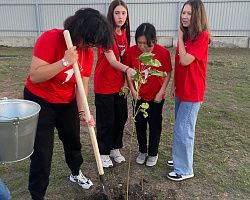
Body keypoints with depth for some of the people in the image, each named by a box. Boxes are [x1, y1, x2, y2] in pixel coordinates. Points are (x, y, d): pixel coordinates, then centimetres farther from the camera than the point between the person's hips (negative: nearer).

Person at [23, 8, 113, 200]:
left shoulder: (88, 53, -8)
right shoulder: (50, 39, -25)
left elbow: (82, 86, -10)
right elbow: (34, 76, -32)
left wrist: (82, 112, -23)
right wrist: (65, 61, -37)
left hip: (68, 103, 5)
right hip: (39, 101, -5)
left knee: (73, 141, 19)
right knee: (42, 152, -1)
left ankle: (76, 174, 48)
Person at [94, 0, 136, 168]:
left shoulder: (124, 33, 5)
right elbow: (112, 61, -26)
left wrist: (127, 81, 9)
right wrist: (127, 69, -44)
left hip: (119, 84, 7)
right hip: (104, 85, -7)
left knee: (121, 117, 14)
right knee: (106, 121, 4)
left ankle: (115, 149, 34)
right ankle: (104, 153, 24)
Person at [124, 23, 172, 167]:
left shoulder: (163, 52, -18)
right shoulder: (132, 51, -13)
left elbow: (168, 74, -8)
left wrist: (161, 92, -11)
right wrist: (132, 89, -8)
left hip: (156, 96, -2)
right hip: (139, 95, 2)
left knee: (155, 125, 11)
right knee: (140, 124, 14)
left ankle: (153, 153, 30)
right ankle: (142, 151, 35)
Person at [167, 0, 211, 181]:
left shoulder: (202, 36, -15)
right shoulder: (185, 35, 9)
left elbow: (185, 61, -23)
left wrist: (180, 38, -12)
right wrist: (174, 84, 8)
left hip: (192, 92, -8)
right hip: (181, 89, 8)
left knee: (183, 130, -3)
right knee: (181, 127, 16)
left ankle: (184, 170, 12)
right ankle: (181, 158, 33)